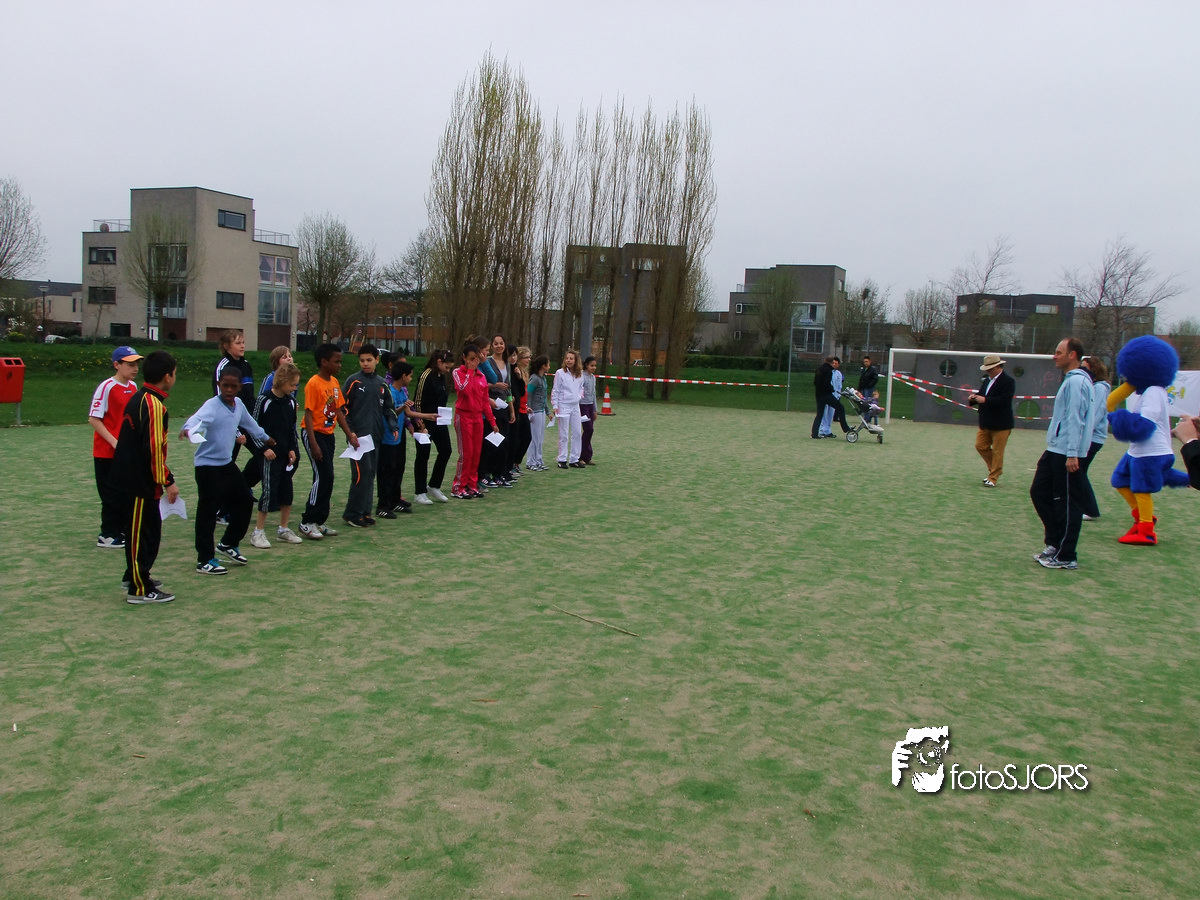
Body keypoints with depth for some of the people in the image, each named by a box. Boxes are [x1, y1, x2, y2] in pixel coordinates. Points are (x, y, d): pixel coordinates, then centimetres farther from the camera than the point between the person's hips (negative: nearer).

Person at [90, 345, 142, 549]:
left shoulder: (133, 387, 7)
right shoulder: (107, 387, -15)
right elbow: (94, 419, -15)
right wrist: (114, 442, -20)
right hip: (106, 452, -7)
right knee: (112, 495, 1)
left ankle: (121, 530, 25)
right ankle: (107, 535, 13)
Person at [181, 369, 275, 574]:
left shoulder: (239, 404, 6)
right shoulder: (212, 405, -17)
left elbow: (249, 423, 25)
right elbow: (199, 418, -37)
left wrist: (264, 437, 41)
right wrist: (188, 429, -59)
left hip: (227, 463, 8)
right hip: (208, 466, -8)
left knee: (244, 501, 14)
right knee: (208, 512, -4)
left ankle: (228, 544, 32)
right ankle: (205, 561, 4)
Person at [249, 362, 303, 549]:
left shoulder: (291, 401, 7)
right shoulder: (264, 400, -10)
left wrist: (292, 449, 3)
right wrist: (264, 448, -13)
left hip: (287, 454, 6)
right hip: (269, 455, -6)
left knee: (287, 491, 9)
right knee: (269, 491, -6)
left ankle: (284, 529, 22)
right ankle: (258, 532, 4)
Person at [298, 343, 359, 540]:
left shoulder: (335, 382, 9)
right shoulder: (314, 384, -15)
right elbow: (308, 414, -17)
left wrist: (350, 434, 10)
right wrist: (314, 444, -21)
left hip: (328, 435, 8)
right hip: (315, 434, -8)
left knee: (326, 479, 9)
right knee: (324, 477, -11)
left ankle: (319, 521, 17)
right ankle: (307, 522, -2)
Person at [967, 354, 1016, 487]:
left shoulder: (1008, 381, -12)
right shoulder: (987, 380, 14)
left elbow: (1004, 400, -23)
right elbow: (982, 395, 18)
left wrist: (985, 400, -28)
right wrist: (973, 398, -5)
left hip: (1000, 424, -8)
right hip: (985, 423, 8)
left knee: (997, 452, 0)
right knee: (980, 446, 9)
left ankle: (993, 478, 9)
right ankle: (995, 469, 27)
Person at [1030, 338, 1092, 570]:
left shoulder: (1076, 382, -13)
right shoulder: (1069, 380, 17)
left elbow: (1075, 420, -19)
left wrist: (1072, 454, -22)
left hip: (1066, 454, -10)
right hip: (1054, 450, 10)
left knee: (1067, 504, -3)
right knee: (1039, 492, 13)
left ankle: (1066, 557, 5)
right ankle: (1054, 544, 21)